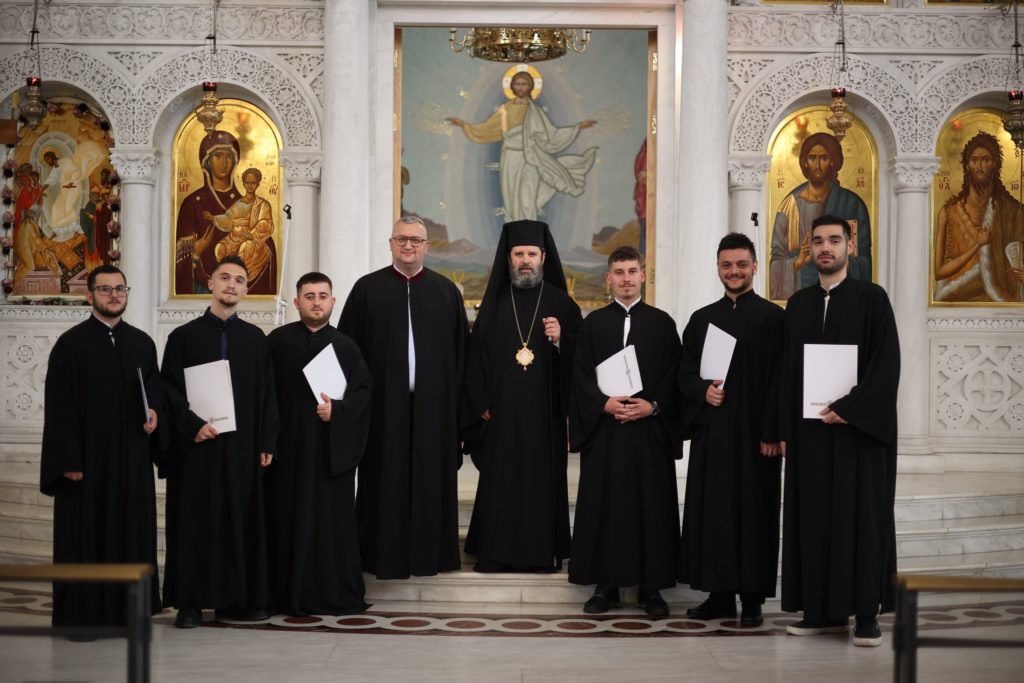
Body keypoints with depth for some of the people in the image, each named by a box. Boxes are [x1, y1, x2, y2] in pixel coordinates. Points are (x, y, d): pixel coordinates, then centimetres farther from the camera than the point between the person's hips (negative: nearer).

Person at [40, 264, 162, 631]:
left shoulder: (142, 343, 10)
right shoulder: (71, 344, -3)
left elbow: (156, 388, 17)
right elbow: (59, 407, -6)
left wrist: (155, 412, -6)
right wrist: (68, 460, -13)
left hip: (131, 458, 4)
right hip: (87, 458, -4)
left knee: (131, 530, 6)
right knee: (85, 535, -1)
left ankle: (127, 608, 15)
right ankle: (80, 616, 6)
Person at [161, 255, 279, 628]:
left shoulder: (256, 338, 10)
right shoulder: (184, 336, 3)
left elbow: (267, 393, 8)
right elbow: (168, 389, -1)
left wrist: (267, 443, 1)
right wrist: (193, 425, -14)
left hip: (242, 445, 2)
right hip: (196, 444, -2)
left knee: (242, 520, 3)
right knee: (194, 521, 0)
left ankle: (236, 599, 10)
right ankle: (189, 602, 5)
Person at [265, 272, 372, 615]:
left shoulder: (346, 347, 8)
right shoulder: (278, 341, 4)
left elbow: (362, 391, 3)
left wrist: (337, 409, -15)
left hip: (332, 450, 1)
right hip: (288, 447, -1)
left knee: (333, 519, 1)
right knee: (289, 519, 0)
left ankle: (337, 593, 7)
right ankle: (290, 594, 6)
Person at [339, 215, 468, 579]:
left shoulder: (446, 290, 8)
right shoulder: (367, 288, 4)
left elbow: (460, 349, 7)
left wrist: (458, 399, 0)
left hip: (434, 402, 1)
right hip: (383, 401, -1)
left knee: (431, 478, 5)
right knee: (384, 479, 3)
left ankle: (430, 553, 14)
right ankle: (384, 554, 11)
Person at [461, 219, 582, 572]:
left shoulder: (561, 303, 6)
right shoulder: (495, 302, 10)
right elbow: (476, 354, 6)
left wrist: (561, 340, -18)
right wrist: (481, 402, -2)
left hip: (544, 410, -1)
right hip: (501, 411, 1)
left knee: (543, 477, 0)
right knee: (499, 479, 1)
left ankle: (543, 552, 7)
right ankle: (496, 552, 6)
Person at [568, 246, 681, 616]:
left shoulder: (662, 322, 7)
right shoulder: (593, 323, 8)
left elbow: (674, 376, 4)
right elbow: (581, 376, 4)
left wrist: (652, 405, -11)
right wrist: (605, 404, -11)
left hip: (650, 429, 0)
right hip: (604, 428, 1)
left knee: (651, 505, 0)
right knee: (603, 505, 0)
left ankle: (650, 588, 6)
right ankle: (606, 586, 7)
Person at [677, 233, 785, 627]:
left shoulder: (772, 318, 0)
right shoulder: (701, 319, 13)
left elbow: (779, 380, -6)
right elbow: (684, 373, 13)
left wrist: (771, 432, -13)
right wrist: (703, 390, -9)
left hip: (753, 433, -4)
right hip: (710, 432, 4)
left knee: (753, 511, -1)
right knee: (711, 511, 5)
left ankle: (752, 599, 5)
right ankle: (720, 595, 13)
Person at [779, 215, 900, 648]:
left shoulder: (871, 298, -2)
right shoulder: (798, 304, 11)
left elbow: (886, 364, -9)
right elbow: (787, 370, 11)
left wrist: (849, 410, -17)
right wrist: (785, 429, 4)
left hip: (859, 427, -4)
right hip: (809, 428, 4)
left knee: (861, 514, -2)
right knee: (814, 516, 4)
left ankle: (866, 613, 3)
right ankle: (823, 610, 10)